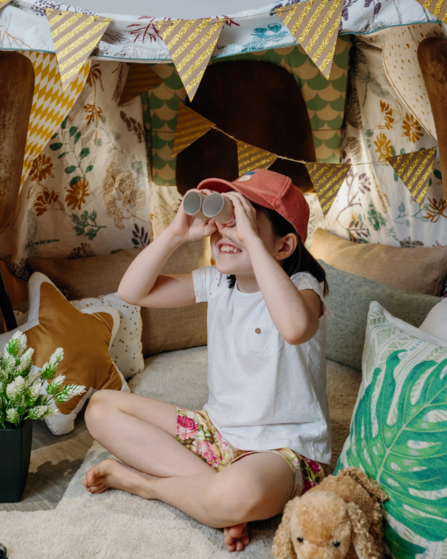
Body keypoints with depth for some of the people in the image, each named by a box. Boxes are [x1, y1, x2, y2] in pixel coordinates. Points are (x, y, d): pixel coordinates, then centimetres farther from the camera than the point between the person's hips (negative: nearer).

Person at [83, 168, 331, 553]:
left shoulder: (302, 286, -17)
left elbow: (296, 327, -43)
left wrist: (251, 240, -38)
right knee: (102, 408, 1)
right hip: (217, 428, 7)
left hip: (283, 447, -6)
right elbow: (132, 291, -2)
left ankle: (139, 480, -9)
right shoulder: (217, 282, 2)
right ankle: (209, 488, -12)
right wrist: (176, 233, -15)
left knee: (240, 495, -42)